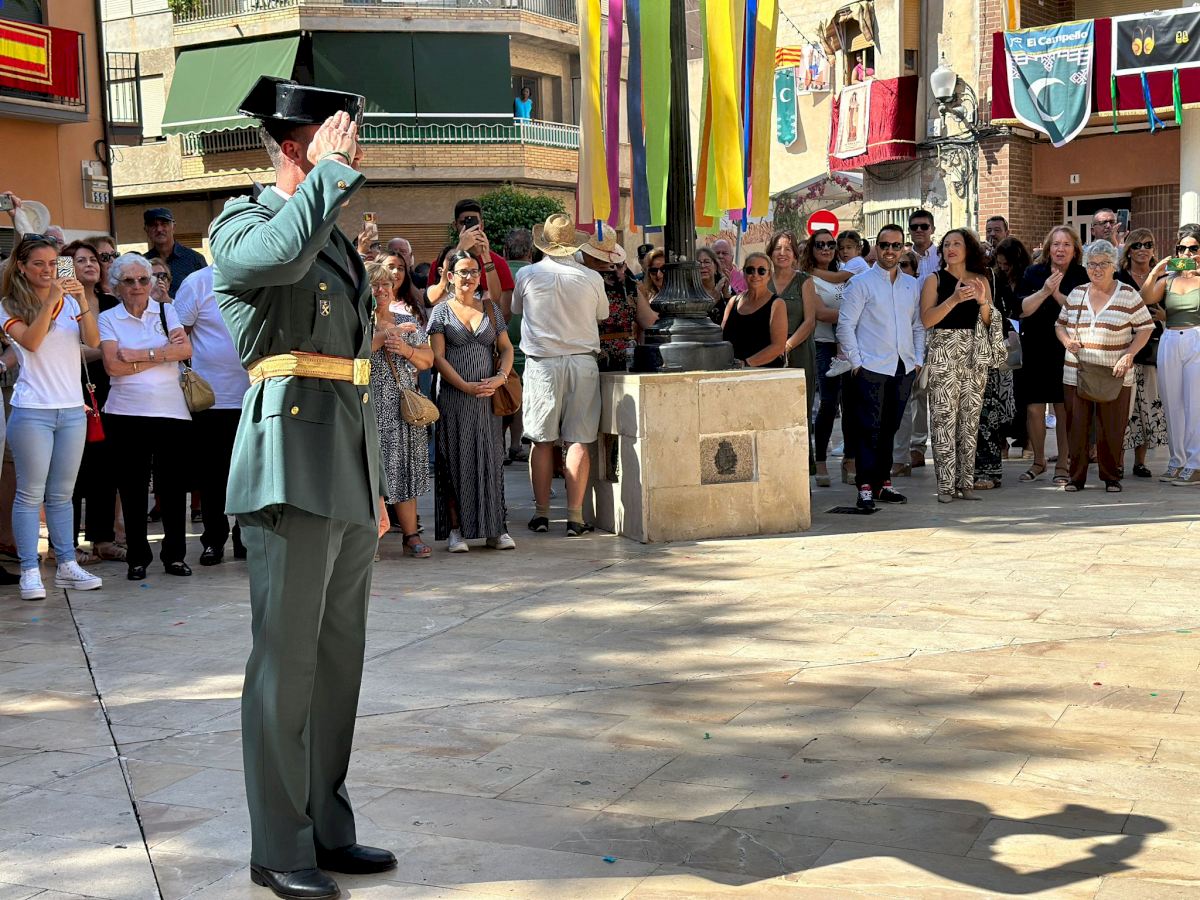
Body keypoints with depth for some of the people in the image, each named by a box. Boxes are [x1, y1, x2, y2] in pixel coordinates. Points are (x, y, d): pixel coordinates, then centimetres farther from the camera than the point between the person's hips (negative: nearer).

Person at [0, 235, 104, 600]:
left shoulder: (69, 301, 10)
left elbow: (93, 342, -4)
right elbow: (31, 341, -17)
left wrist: (82, 302, -17)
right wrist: (52, 300, -22)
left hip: (72, 409, 4)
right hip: (32, 410, -4)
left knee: (61, 494, 10)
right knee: (31, 493, -3)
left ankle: (67, 566, 13)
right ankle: (30, 571, -1)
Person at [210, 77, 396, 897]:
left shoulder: (339, 241, 21)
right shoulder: (242, 226, -3)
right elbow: (283, 252, -31)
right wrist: (329, 171, -15)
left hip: (350, 478, 8)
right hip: (291, 470, -8)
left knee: (339, 660, 12)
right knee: (286, 663, -3)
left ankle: (328, 830, 22)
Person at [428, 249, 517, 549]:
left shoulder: (491, 308, 12)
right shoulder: (442, 310, 3)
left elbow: (506, 348, 10)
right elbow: (438, 356, -4)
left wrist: (500, 377, -9)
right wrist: (466, 386, -14)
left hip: (488, 396, 3)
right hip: (454, 397, -2)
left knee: (491, 459, 2)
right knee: (455, 460, -1)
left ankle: (496, 528, 6)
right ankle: (456, 529, 3)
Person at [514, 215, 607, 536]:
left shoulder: (527, 275, -3)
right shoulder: (591, 278, -2)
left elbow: (516, 309, 15)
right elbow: (602, 315, 14)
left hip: (542, 363, 0)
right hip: (583, 362, 0)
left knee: (543, 441, 7)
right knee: (579, 442, 1)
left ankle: (541, 513, 11)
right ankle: (575, 516, 0)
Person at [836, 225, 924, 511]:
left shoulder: (912, 285, 14)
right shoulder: (860, 283, -1)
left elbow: (918, 325, 18)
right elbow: (845, 325, -4)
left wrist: (918, 359, 9)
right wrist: (856, 361, -9)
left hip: (904, 369, 5)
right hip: (871, 368, -5)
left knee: (889, 429, 10)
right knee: (869, 428, -7)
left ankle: (881, 483, 18)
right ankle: (866, 488, -7)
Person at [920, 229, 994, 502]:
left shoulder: (981, 280, 13)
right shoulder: (935, 280, 4)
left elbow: (989, 323, 13)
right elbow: (926, 319, -8)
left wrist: (983, 302, -6)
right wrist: (954, 299, -18)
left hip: (976, 353, 3)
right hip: (943, 351, -3)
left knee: (970, 417, 3)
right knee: (944, 417, -7)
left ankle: (966, 482, 9)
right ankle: (945, 485, -5)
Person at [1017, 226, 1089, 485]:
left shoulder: (1081, 276, 2)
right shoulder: (1034, 273, 5)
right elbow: (1022, 309, -4)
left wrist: (1057, 294, -18)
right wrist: (1044, 291, -18)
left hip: (1066, 351, -1)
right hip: (1035, 350, 1)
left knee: (1064, 410, -1)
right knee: (1033, 409, 2)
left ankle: (1062, 464, 10)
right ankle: (1038, 461, 19)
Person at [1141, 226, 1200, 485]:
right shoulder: (1168, 279, 14)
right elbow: (1145, 299, 0)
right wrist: (1155, 273, -11)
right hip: (1170, 343, 4)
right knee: (1172, 405, 7)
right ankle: (1177, 462, 15)